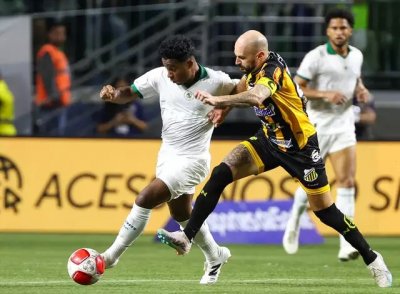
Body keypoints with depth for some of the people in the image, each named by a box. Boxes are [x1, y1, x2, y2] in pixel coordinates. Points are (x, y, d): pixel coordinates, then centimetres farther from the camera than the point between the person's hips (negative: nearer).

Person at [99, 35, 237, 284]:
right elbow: (129, 94, -5)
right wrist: (113, 94, -27)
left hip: (191, 159, -7)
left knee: (145, 200, -18)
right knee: (181, 214, 22)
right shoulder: (160, 77, -8)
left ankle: (111, 256, -7)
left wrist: (224, 109, -16)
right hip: (168, 154, 7)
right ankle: (215, 257, 45)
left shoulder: (215, 82, -17)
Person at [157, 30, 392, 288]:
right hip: (270, 140, 7)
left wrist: (218, 100, -53)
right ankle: (187, 238, -10)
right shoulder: (256, 68, -5)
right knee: (221, 173, -12)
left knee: (326, 212, 1)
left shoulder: (274, 70, -28)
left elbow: (256, 96, -50)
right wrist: (222, 108, 2)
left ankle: (372, 259, 19)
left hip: (300, 147, -7)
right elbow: (243, 88, 18)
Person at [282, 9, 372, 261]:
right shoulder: (316, 57, -11)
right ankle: (294, 222, 39)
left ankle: (347, 246, -15)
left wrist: (361, 90, 2)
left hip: (344, 125, 3)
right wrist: (325, 94, -23)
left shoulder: (357, 56, 5)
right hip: (317, 124, -3)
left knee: (347, 182, -11)